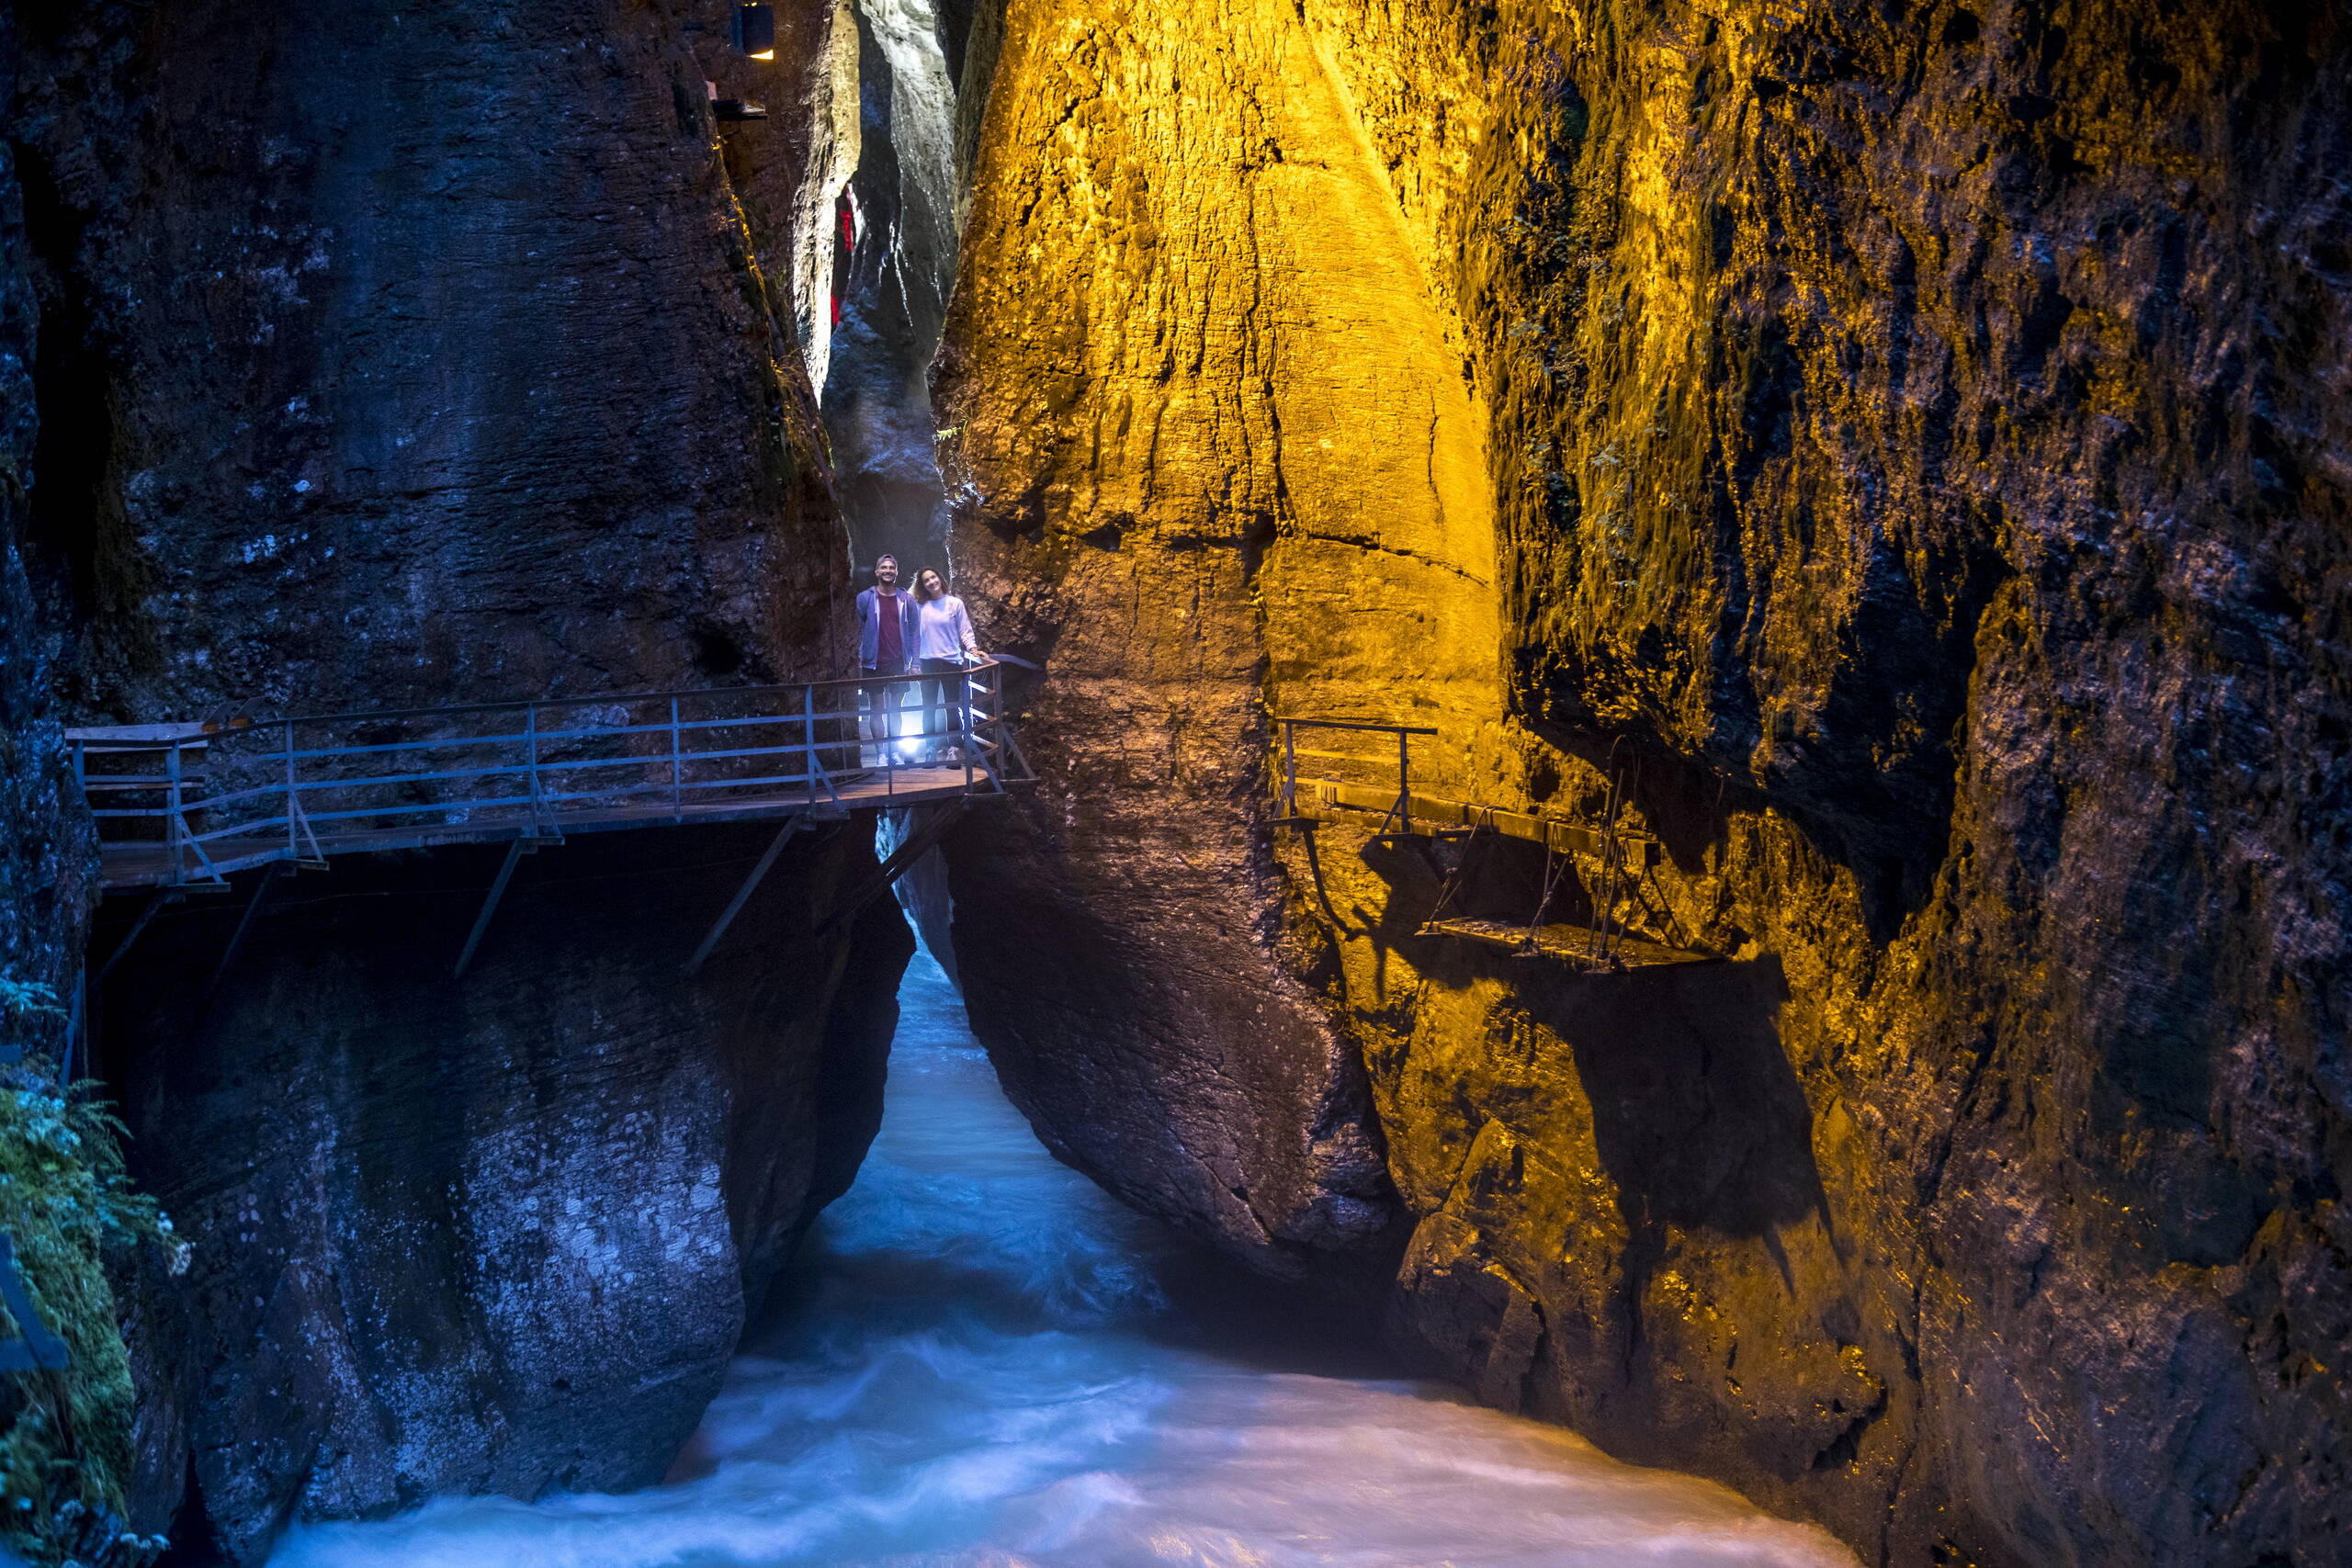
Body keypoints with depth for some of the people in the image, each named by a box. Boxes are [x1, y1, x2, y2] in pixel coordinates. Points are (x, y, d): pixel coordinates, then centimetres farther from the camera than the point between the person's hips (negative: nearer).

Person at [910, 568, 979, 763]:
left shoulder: (955, 603, 3)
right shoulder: (920, 607, 6)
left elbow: (965, 630, 3)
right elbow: (916, 635, 9)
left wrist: (972, 648, -12)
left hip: (951, 661, -1)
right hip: (928, 662, 1)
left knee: (952, 707, 0)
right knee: (929, 708, 2)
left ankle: (952, 748, 4)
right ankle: (931, 749, 7)